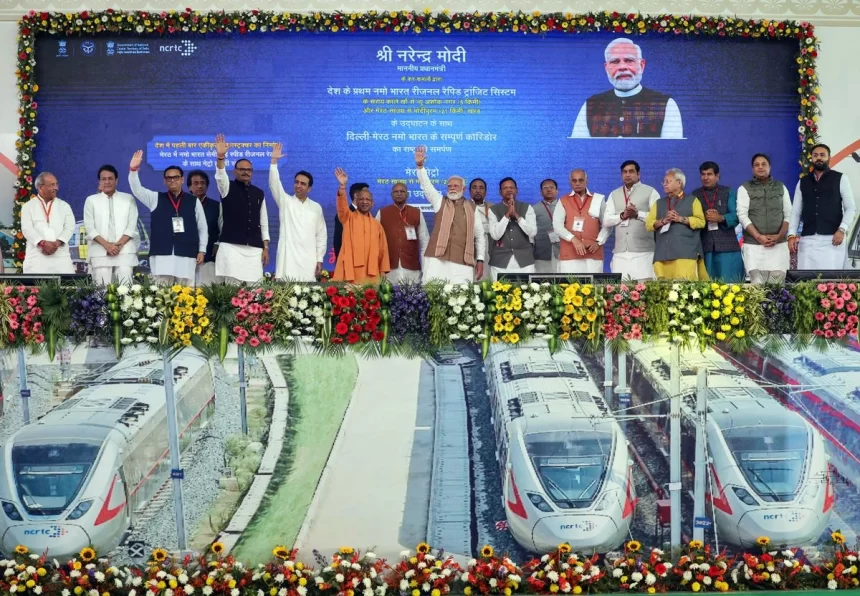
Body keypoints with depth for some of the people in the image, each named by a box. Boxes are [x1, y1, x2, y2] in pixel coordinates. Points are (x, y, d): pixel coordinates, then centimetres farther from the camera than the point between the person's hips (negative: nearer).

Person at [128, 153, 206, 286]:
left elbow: (202, 228, 12)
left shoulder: (193, 201, 11)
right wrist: (133, 169, -16)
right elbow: (137, 189, 0)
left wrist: (202, 250, 6)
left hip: (187, 255, 0)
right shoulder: (156, 198, 13)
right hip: (162, 254, 0)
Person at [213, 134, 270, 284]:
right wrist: (221, 157, -36)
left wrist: (266, 247, 7)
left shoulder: (259, 193, 14)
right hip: (231, 246, -3)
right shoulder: (228, 188, 6)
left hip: (254, 248, 3)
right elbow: (220, 176, -18)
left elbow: (263, 222, 14)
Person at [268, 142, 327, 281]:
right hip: (288, 258, -1)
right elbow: (274, 184, -8)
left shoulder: (316, 207, 11)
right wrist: (274, 161, -19)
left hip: (308, 259, 1)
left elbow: (321, 235, 11)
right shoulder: (285, 201, 8)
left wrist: (320, 259, 4)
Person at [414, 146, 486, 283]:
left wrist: (480, 260, 6)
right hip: (437, 260, 0)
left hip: (462, 264, 0)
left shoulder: (472, 208, 13)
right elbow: (426, 185, 0)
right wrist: (420, 165, -16)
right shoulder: (440, 202, 14)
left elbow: (480, 236, 14)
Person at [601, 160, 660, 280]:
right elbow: (606, 220, 8)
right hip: (620, 253, 3)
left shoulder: (650, 192, 7)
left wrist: (638, 214, -11)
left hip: (643, 252, -3)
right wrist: (622, 216, -7)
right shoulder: (614, 195, 17)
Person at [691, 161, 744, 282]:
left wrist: (721, 218, -19)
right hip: (704, 246, 1)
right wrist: (703, 217, -17)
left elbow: (736, 216, -1)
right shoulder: (695, 195, 12)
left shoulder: (728, 192, 11)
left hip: (727, 245, -1)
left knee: (729, 282, -3)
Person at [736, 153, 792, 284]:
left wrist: (779, 236, -6)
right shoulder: (745, 189, 5)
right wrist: (758, 237, -14)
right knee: (757, 284, -8)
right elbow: (742, 216, -4)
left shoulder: (781, 188, 14)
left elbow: (788, 215, 10)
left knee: (777, 283, -4)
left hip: (779, 245, 2)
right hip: (754, 245, -2)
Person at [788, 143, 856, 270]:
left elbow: (850, 208, 3)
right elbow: (795, 212, 15)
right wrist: (792, 235, 2)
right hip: (807, 239, 3)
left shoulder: (840, 179, 7)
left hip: (832, 238, -3)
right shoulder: (802, 182, 16)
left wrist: (842, 230, -11)